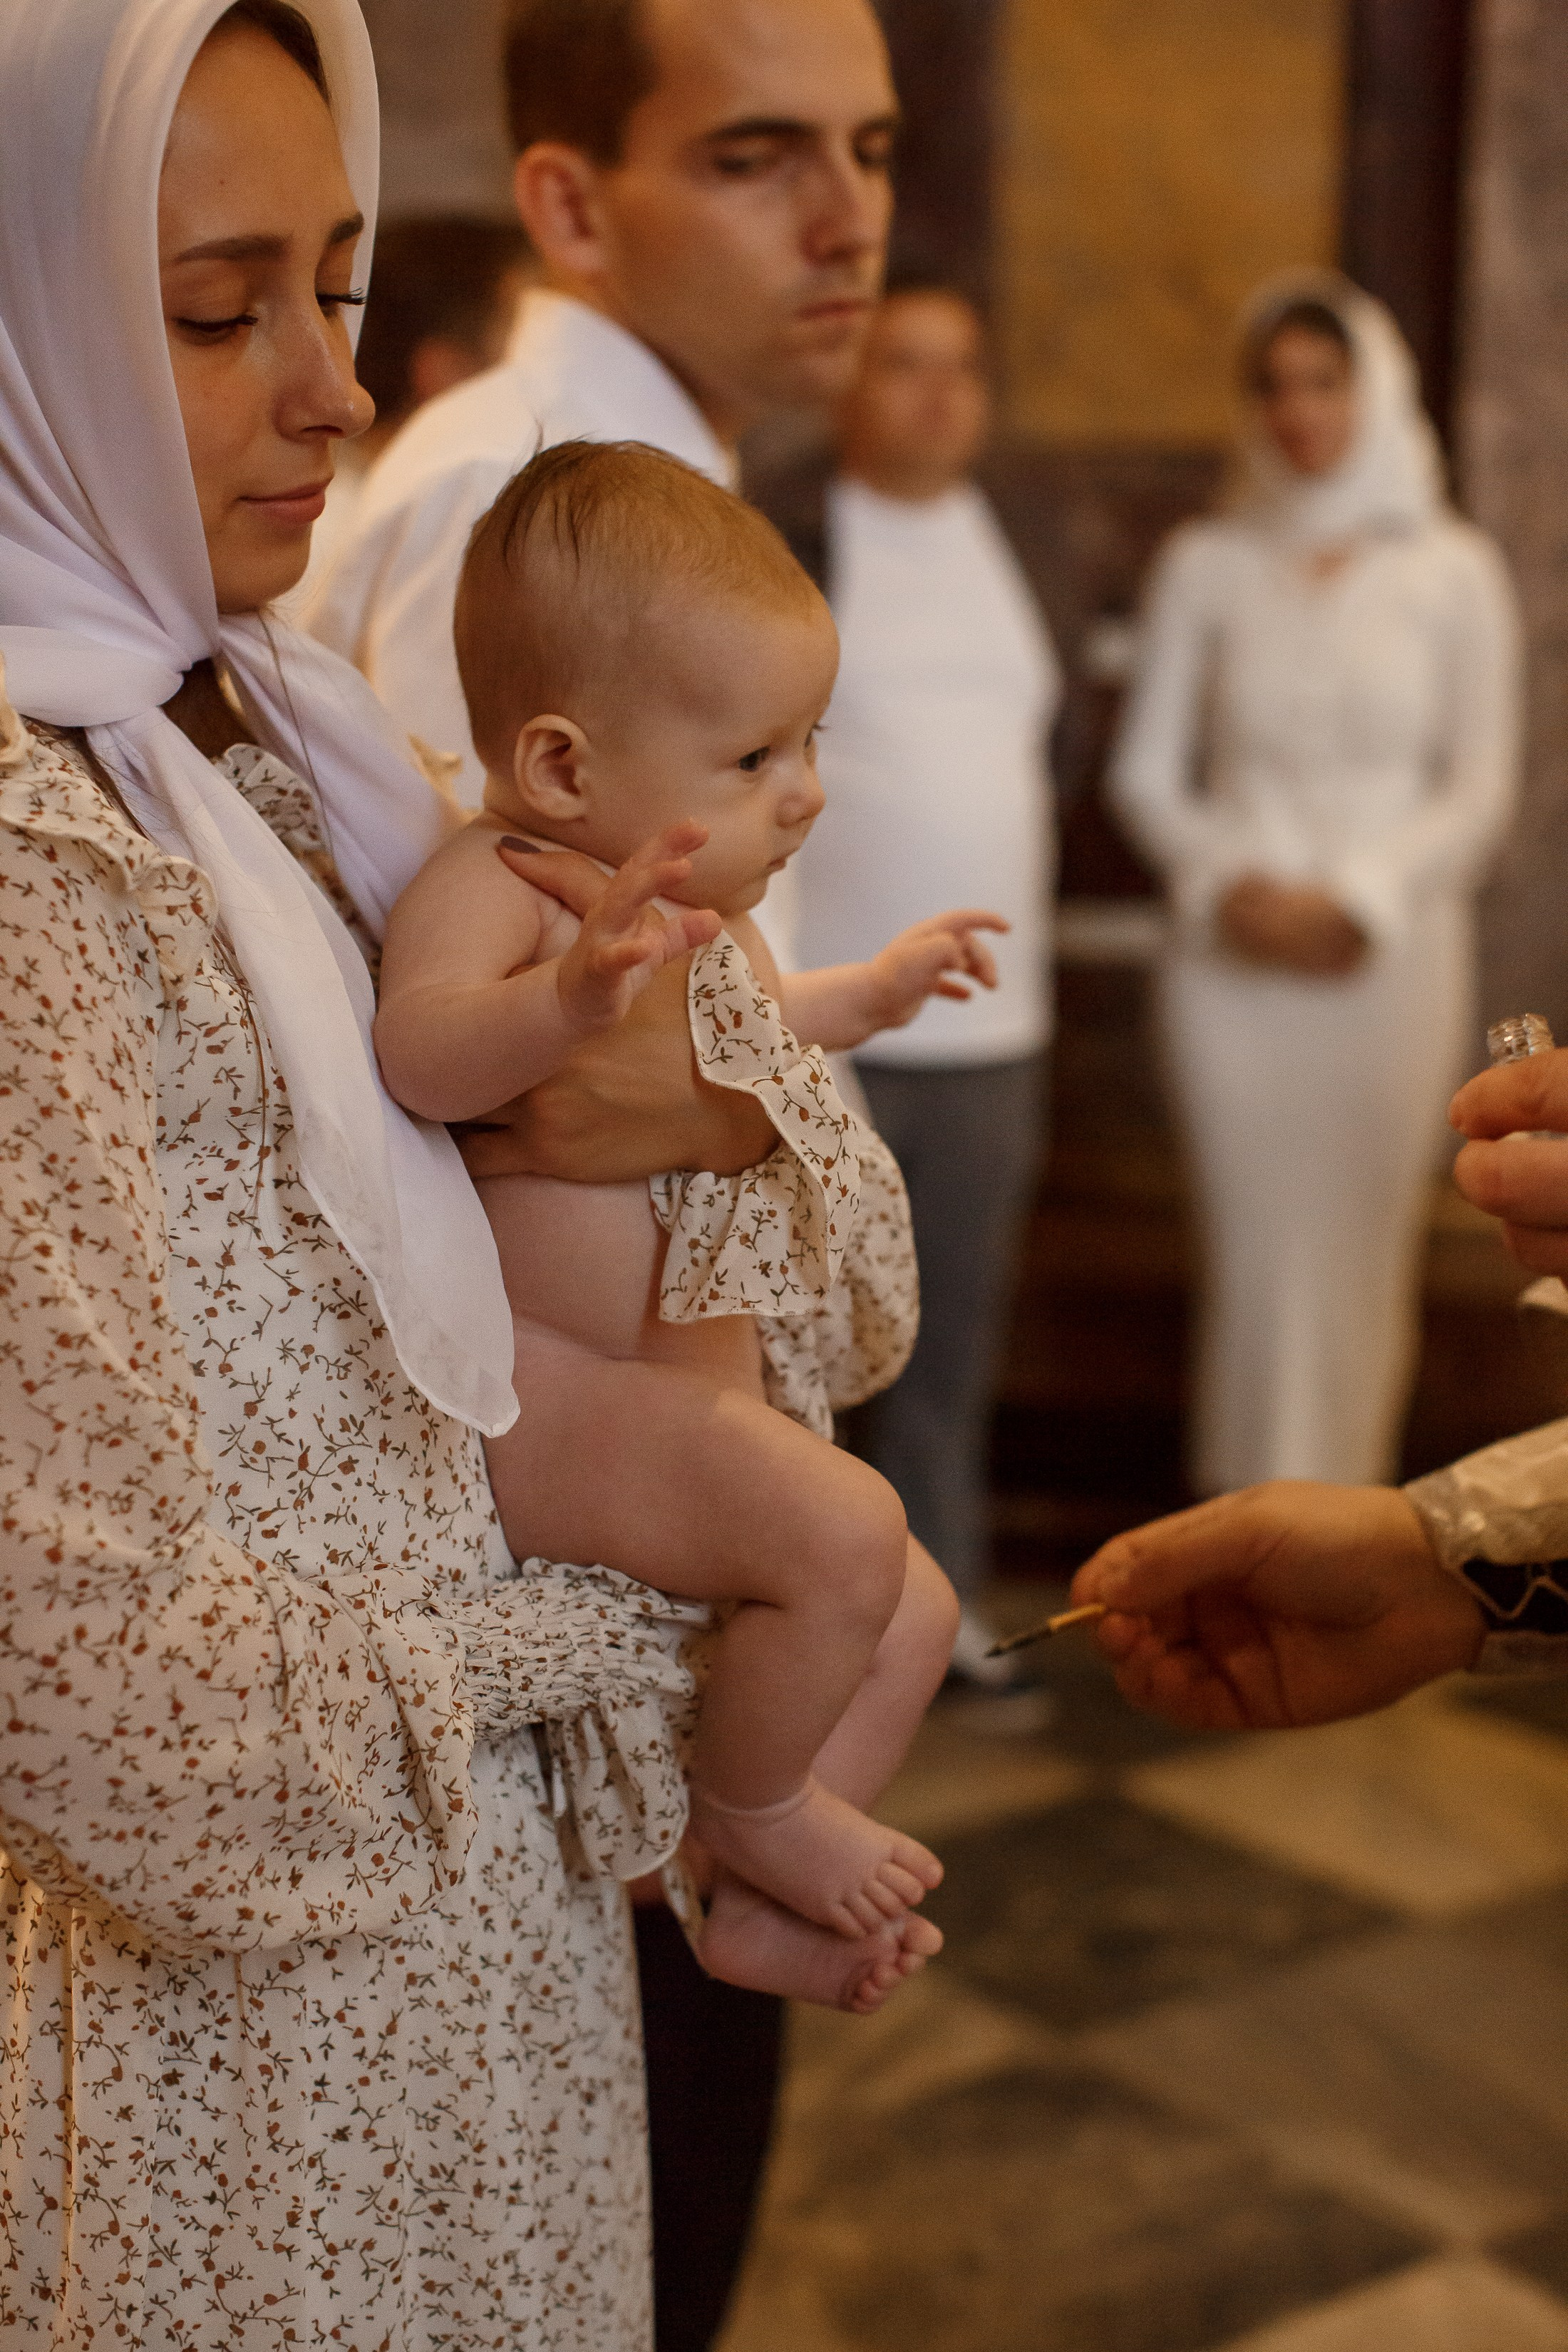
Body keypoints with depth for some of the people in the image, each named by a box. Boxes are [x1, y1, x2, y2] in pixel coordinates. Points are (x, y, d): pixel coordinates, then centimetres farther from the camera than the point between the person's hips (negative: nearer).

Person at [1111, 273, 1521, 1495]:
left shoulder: (1453, 571, 3)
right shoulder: (1208, 564, 6)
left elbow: (1480, 787, 1)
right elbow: (1149, 771, 5)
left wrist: (1355, 901, -11)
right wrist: (1229, 885, -11)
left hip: (1390, 956, 0)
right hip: (1236, 961, 0)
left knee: (1365, 1251, 3)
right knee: (1260, 1251, -1)